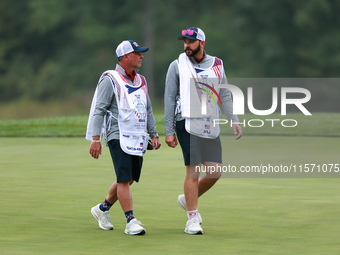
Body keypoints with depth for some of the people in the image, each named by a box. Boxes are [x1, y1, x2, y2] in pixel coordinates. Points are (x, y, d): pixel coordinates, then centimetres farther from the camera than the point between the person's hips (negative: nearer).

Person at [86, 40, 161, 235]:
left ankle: (103, 209, 29)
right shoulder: (110, 80, -7)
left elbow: (148, 110, 23)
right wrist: (95, 139, -17)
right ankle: (131, 222, -13)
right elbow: (99, 109, -10)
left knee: (128, 179, 10)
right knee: (124, 179, -12)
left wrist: (154, 134, 15)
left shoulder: (141, 81, 16)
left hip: (138, 139, 7)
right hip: (119, 137, -7)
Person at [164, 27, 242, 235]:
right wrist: (169, 131, -3)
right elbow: (169, 98, 2)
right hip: (188, 124, -4)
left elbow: (225, 95, 16)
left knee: (215, 172, -1)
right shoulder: (177, 66, 2)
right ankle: (192, 220, -2)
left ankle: (188, 200, 24)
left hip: (211, 127, 4)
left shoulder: (217, 65, 11)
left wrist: (234, 120, 3)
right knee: (194, 171, -9)